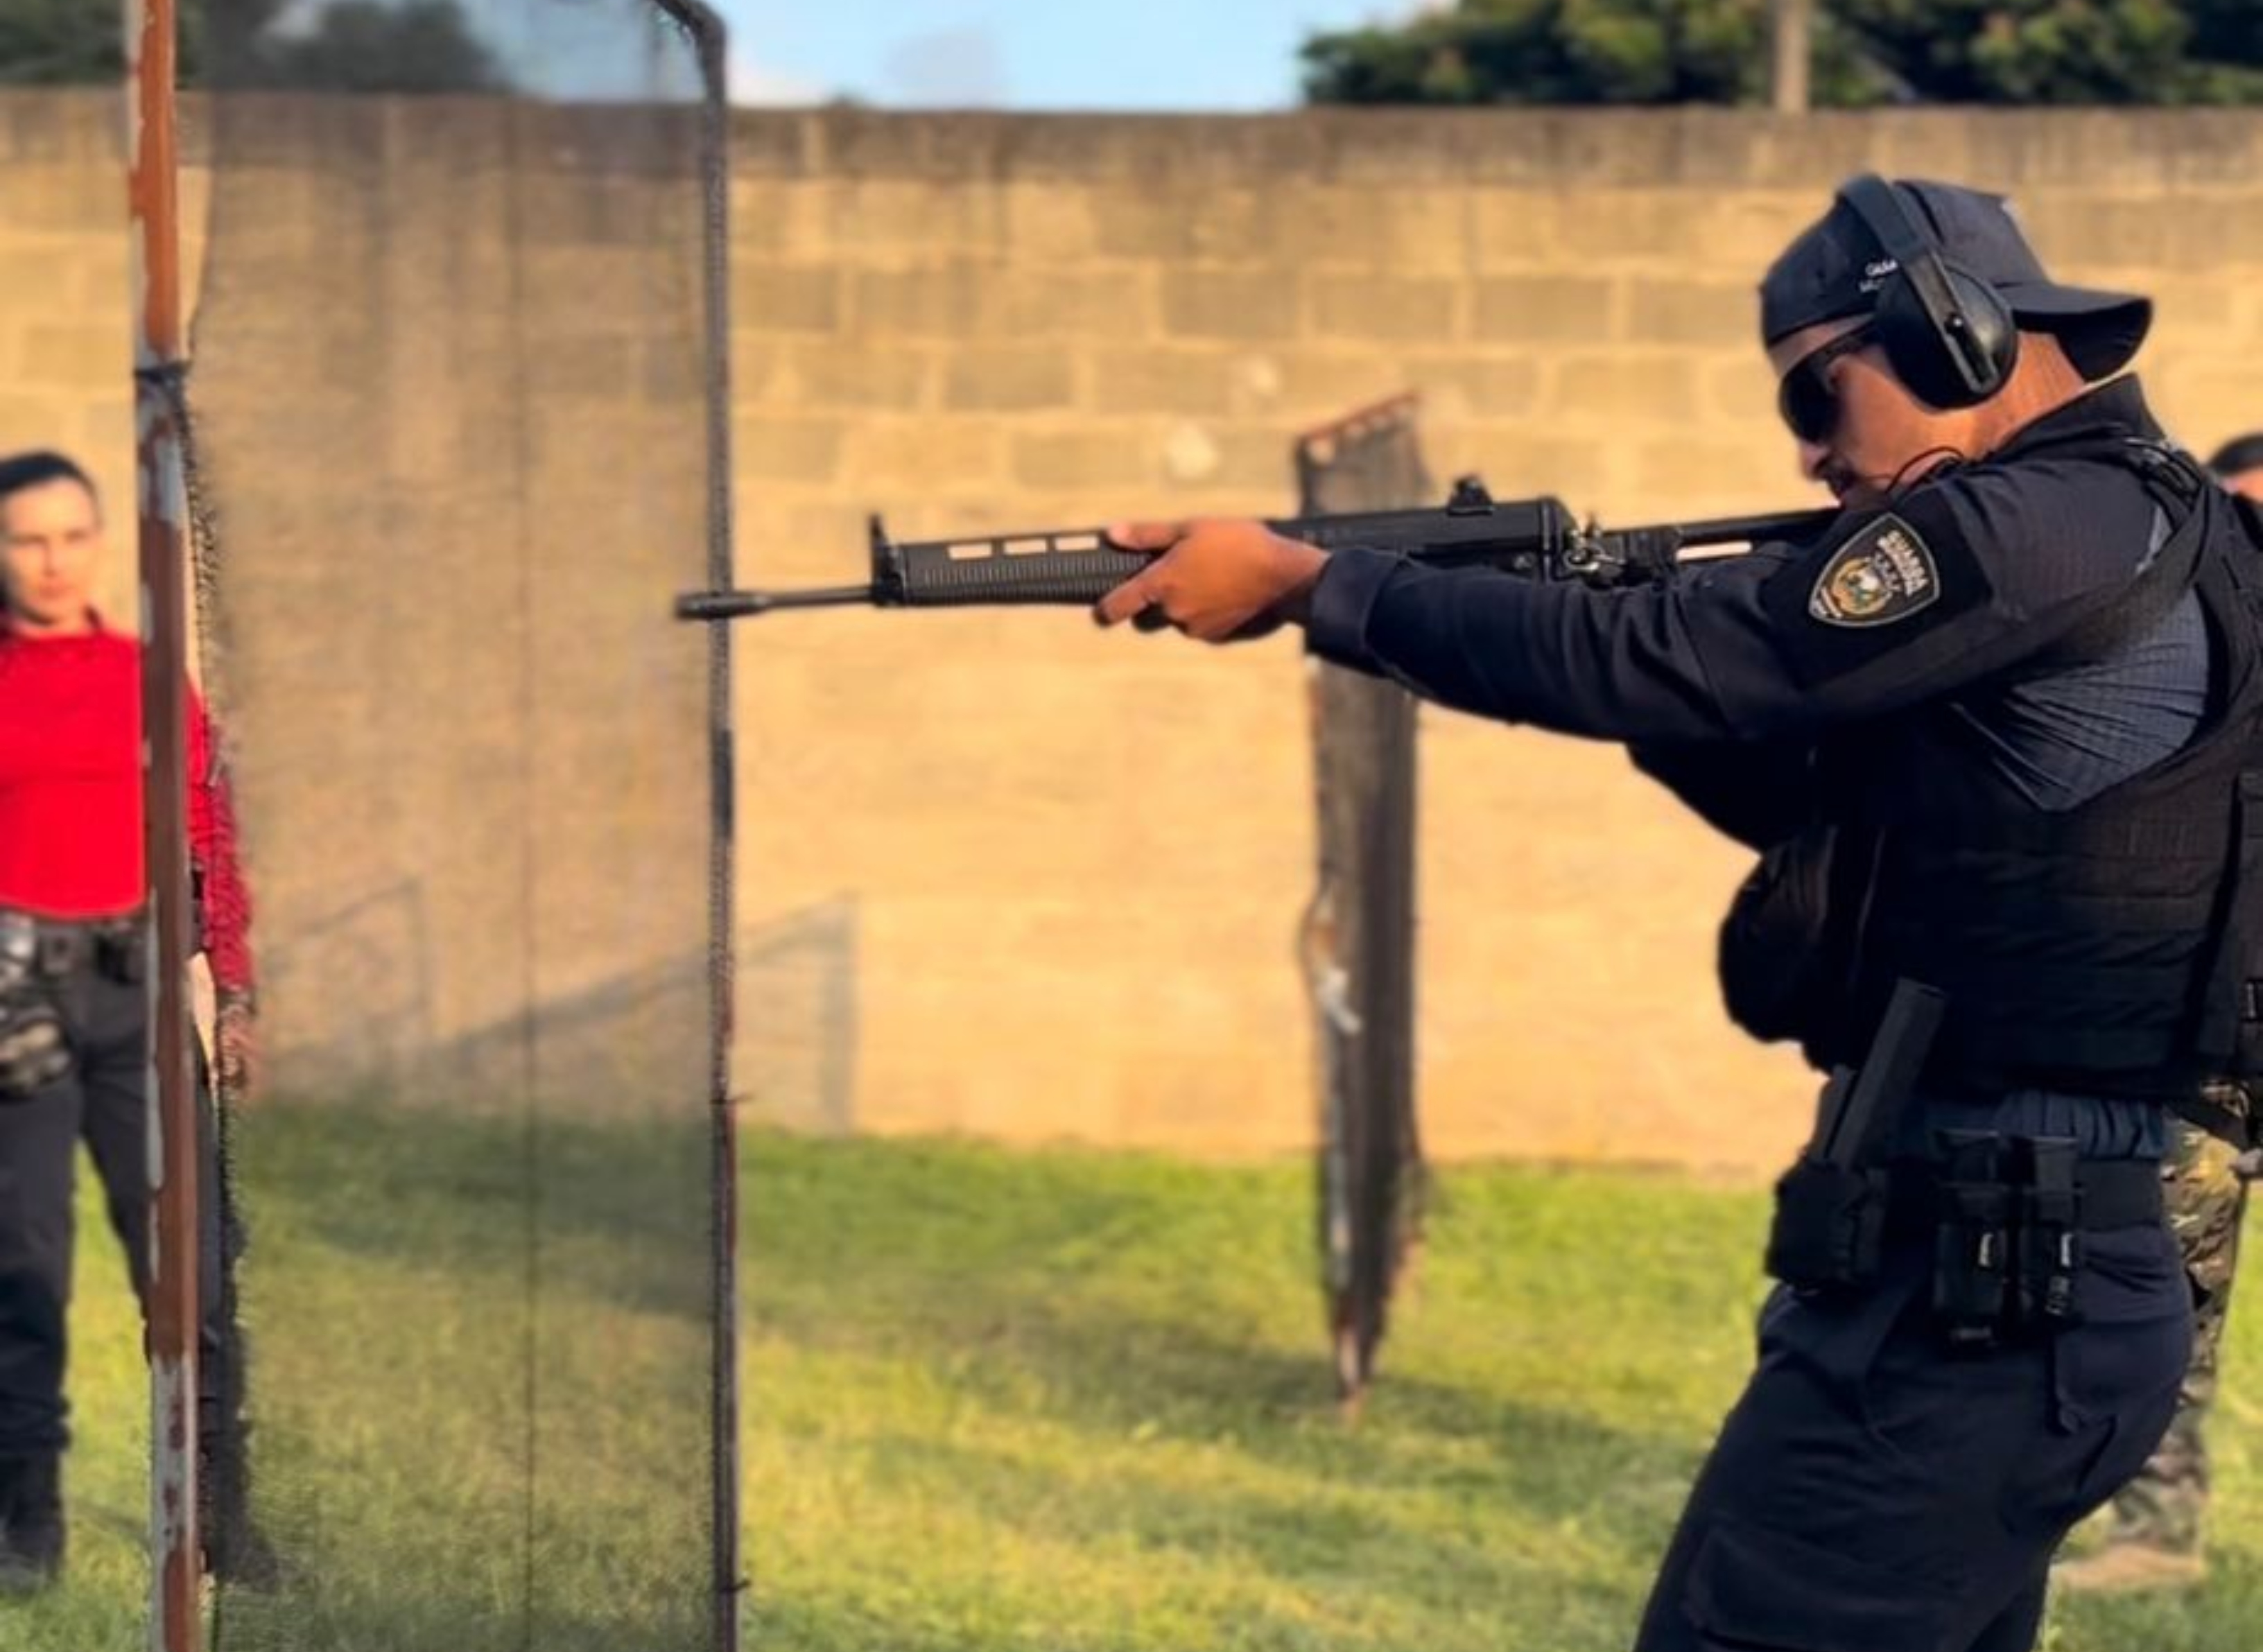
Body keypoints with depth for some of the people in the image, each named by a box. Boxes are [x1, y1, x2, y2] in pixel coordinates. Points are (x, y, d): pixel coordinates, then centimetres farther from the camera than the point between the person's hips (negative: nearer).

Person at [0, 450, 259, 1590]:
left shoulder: (148, 678, 9)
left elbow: (209, 838, 11)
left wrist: (233, 984, 6)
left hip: (137, 982, 2)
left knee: (189, 1257, 0)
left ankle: (222, 1512, 7)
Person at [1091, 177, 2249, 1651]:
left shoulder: (2037, 537, -16)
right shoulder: (2140, 530, 16)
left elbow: (1645, 665, -16)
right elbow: (1806, 791, 22)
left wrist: (1299, 581, -7)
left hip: (1965, 1296, -10)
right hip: (2032, 1292, 10)